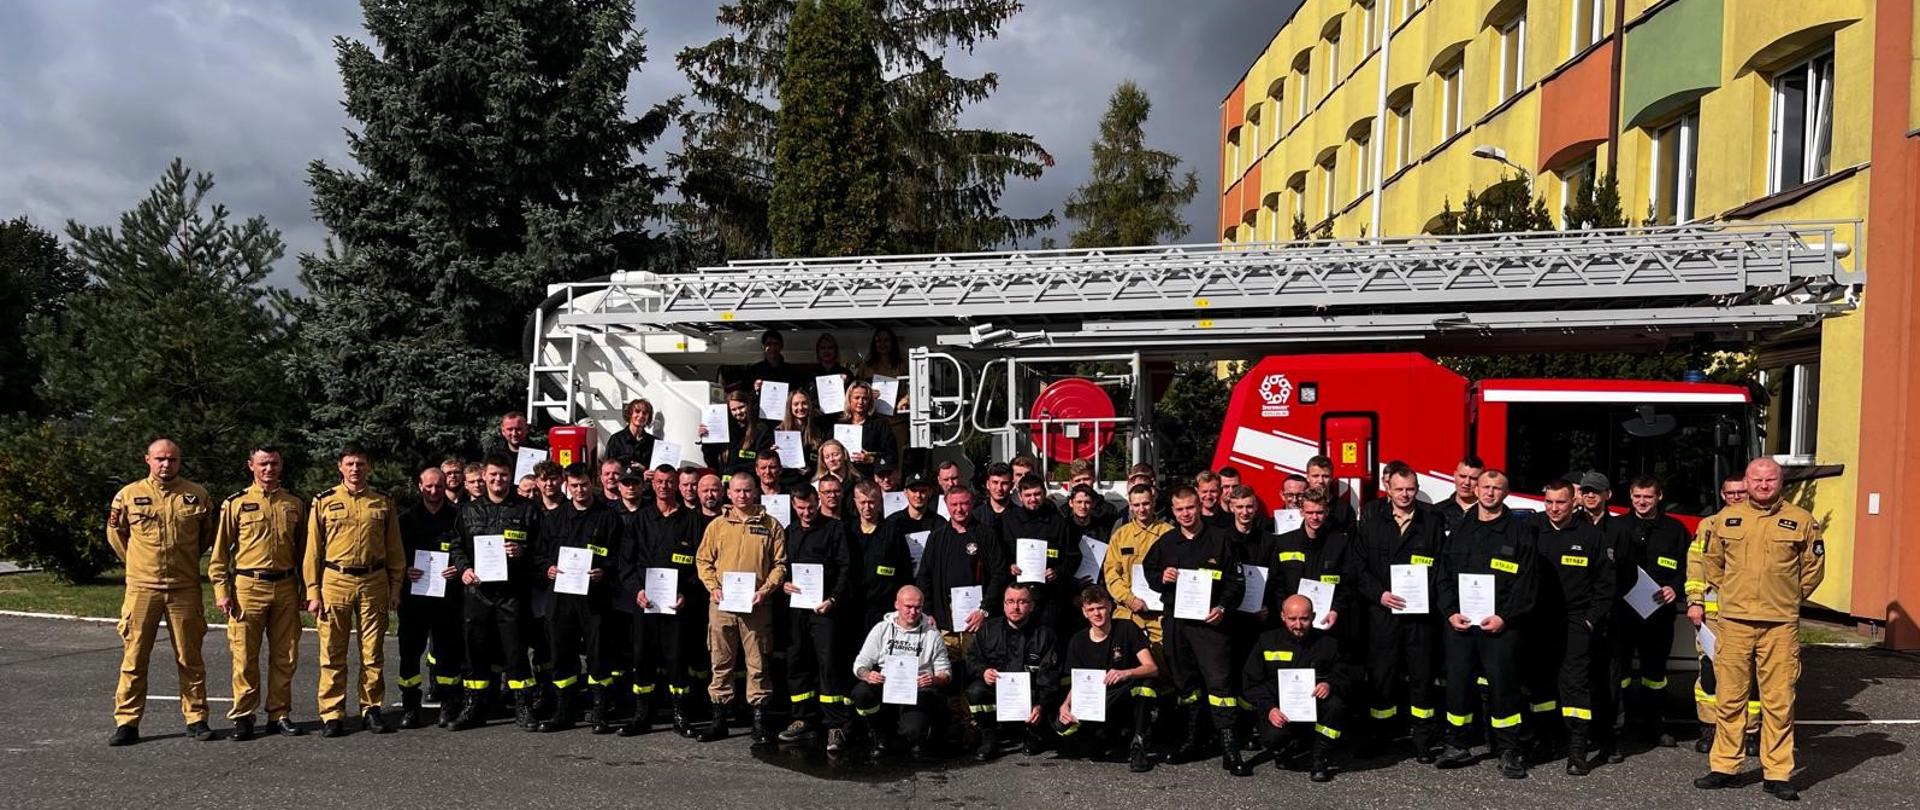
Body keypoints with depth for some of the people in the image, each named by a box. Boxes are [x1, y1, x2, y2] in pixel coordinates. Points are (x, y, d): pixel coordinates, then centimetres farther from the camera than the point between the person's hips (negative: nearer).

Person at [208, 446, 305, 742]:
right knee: (245, 657, 0)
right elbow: (220, 551, 2)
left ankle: (279, 714, 16)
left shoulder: (294, 505, 11)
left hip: (285, 588, 3)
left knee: (285, 656, 6)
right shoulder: (236, 504, 2)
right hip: (248, 587, -3)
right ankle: (243, 717, 9)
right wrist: (221, 590, -5)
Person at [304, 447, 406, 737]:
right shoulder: (324, 502, 5)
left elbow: (394, 550, 11)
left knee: (373, 653, 5)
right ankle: (331, 715, 8)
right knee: (332, 654, 1)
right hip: (335, 581, -1)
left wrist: (395, 587, 5)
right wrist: (313, 592, -2)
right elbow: (313, 550, 4)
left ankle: (371, 709, 15)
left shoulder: (383, 504, 9)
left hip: (374, 583, 1)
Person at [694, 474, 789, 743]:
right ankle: (719, 719, 13)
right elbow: (702, 560, 9)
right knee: (721, 662, 6)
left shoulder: (771, 525, 5)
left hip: (756, 605, -1)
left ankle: (759, 721, 9)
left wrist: (765, 590, -9)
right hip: (721, 603, 1)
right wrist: (713, 588, -5)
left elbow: (780, 564, 4)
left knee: (757, 663, 2)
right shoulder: (717, 525, 9)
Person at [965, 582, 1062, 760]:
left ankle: (1034, 735, 12)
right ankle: (989, 737, -8)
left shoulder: (1045, 634, 2)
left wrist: (1040, 705, -18)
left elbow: (1050, 677, -4)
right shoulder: (988, 629, 9)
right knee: (975, 691, -29)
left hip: (1030, 694, -1)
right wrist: (983, 671, -17)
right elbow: (972, 657, 7)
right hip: (995, 691, 1)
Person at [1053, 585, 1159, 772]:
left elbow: (1152, 668, -17)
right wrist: (1066, 704, -20)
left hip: (1127, 701, -3)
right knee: (1064, 728, -27)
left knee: (1146, 681, -34)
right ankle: (1119, 741, -1)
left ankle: (1138, 744, -19)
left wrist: (1126, 673, -38)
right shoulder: (1078, 641, 4)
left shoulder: (1127, 629, -5)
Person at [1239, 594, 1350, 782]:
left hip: (1314, 712, 1)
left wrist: (1330, 684, -21)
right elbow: (1251, 682, 3)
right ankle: (1287, 747, 9)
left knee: (1335, 703, -31)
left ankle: (1319, 760, -11)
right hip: (1279, 712, -1)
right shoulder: (1267, 641, 5)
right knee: (1273, 737, -33)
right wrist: (1269, 708, -14)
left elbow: (1345, 678, 4)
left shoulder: (1327, 643, 7)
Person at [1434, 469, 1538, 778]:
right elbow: (1444, 575, 12)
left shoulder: (1520, 530, 2)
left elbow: (1527, 581, -4)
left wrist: (1505, 617, -13)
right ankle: (1456, 747, 18)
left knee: (1503, 685, -1)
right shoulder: (1459, 529, 13)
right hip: (1459, 622, 3)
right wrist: (1450, 612, -2)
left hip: (1501, 624, -3)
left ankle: (1509, 752, 10)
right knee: (1458, 683, 6)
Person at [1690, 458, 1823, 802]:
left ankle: (1777, 774, 9)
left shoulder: (1801, 520, 3)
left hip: (1781, 625, -1)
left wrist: (1789, 599, 15)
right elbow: (1711, 562, 18)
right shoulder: (1726, 518, 7)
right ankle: (1723, 767, 14)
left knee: (1779, 701, 1)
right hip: (1734, 621, 1)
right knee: (1729, 697, 5)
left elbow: (1813, 567, 13)